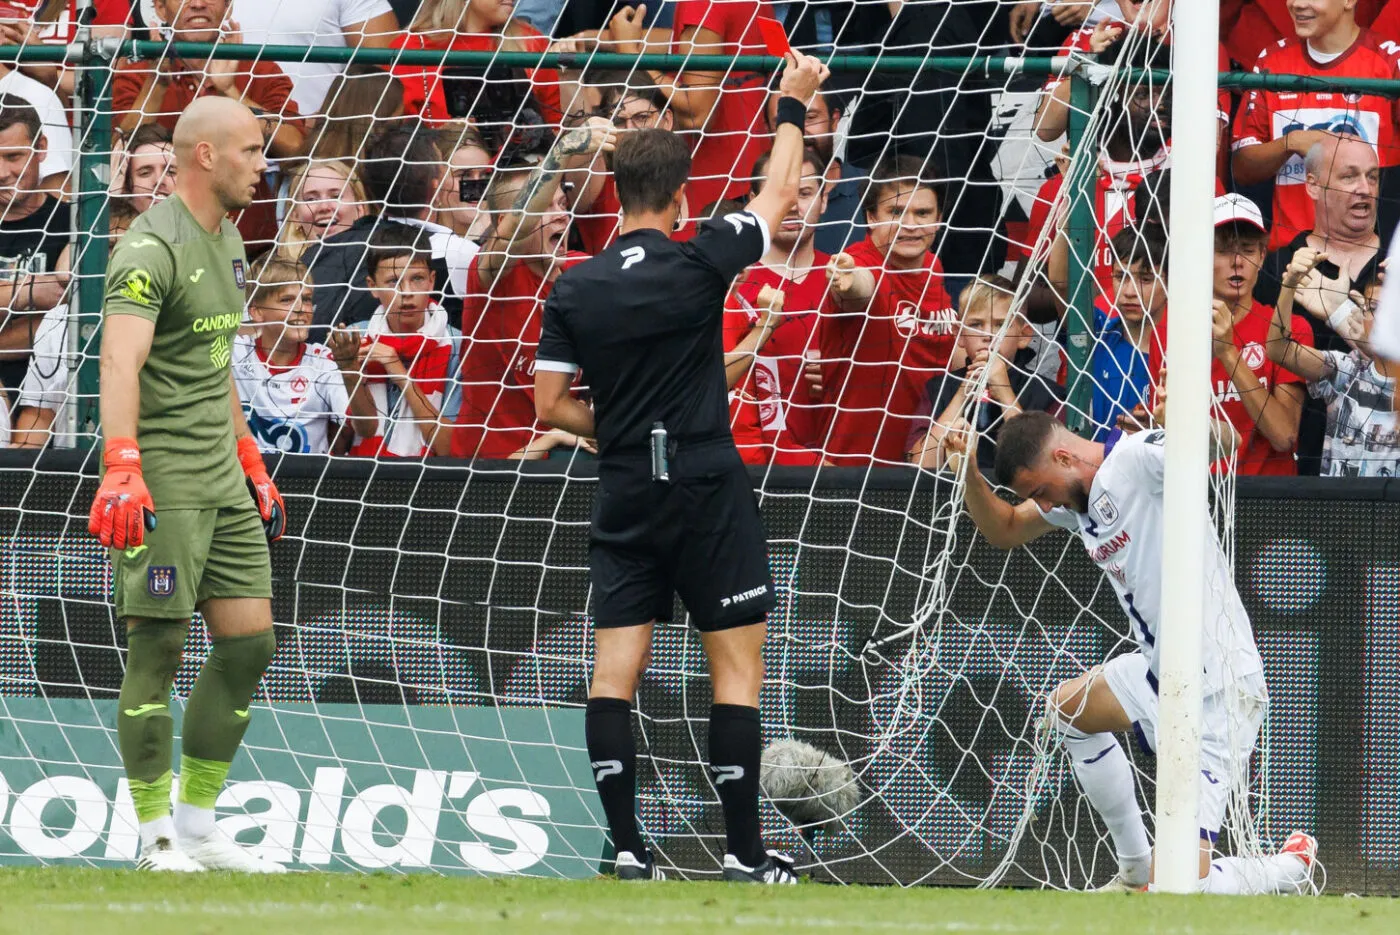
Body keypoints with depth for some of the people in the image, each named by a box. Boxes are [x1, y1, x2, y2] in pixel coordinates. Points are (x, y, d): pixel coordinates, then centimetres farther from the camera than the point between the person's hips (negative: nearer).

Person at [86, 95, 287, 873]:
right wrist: (121, 466, -38)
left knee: (249, 642, 6)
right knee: (157, 647, -6)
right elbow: (120, 362, -26)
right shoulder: (152, 248, -14)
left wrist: (250, 460, 27)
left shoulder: (225, 240, 16)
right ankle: (157, 839, -1)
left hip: (220, 477, 9)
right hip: (159, 476, -9)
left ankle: (199, 829, 14)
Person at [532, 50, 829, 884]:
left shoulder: (575, 291, 1)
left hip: (625, 494, 3)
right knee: (737, 666, 2)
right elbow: (779, 197, 7)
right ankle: (745, 853, -1)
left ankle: (628, 848, -2)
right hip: (707, 487, -3)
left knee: (616, 669, 3)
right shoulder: (698, 264, -9)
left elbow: (551, 407, 4)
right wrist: (792, 108, 19)